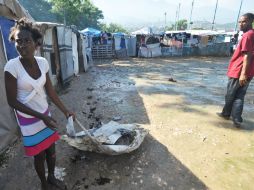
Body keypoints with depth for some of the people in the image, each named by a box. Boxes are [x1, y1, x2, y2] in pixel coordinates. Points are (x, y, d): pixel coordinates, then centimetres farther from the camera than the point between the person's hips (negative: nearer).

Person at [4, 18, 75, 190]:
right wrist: (40, 117, -20)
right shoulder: (12, 66, -21)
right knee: (39, 155, 13)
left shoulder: (42, 62, -7)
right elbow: (12, 101, -17)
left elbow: (50, 92, 1)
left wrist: (66, 111, 3)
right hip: (28, 119, -4)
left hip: (45, 114, 4)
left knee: (51, 149, 18)